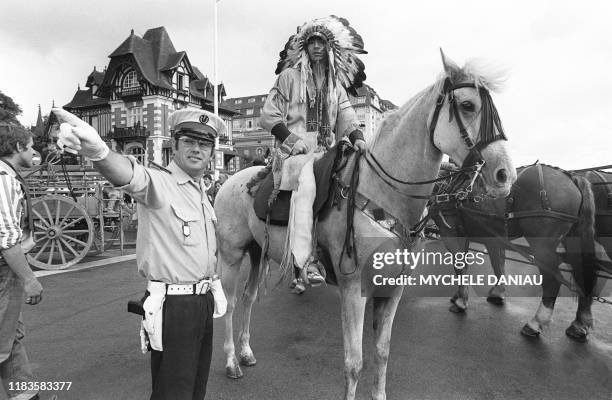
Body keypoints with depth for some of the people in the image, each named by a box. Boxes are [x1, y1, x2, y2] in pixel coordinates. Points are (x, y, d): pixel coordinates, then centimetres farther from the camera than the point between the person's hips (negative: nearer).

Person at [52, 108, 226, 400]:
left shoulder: (202, 191, 10)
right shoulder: (157, 182, -14)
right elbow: (131, 175, -39)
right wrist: (98, 151, -60)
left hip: (203, 301, 8)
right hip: (172, 304, -7)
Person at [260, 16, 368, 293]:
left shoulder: (336, 83, 22)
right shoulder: (290, 76, 10)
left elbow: (346, 114, 12)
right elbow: (269, 115, 4)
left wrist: (357, 137, -9)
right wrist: (291, 138, -9)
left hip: (327, 149, 6)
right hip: (296, 149, -5)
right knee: (306, 186, -33)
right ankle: (305, 264, -37)